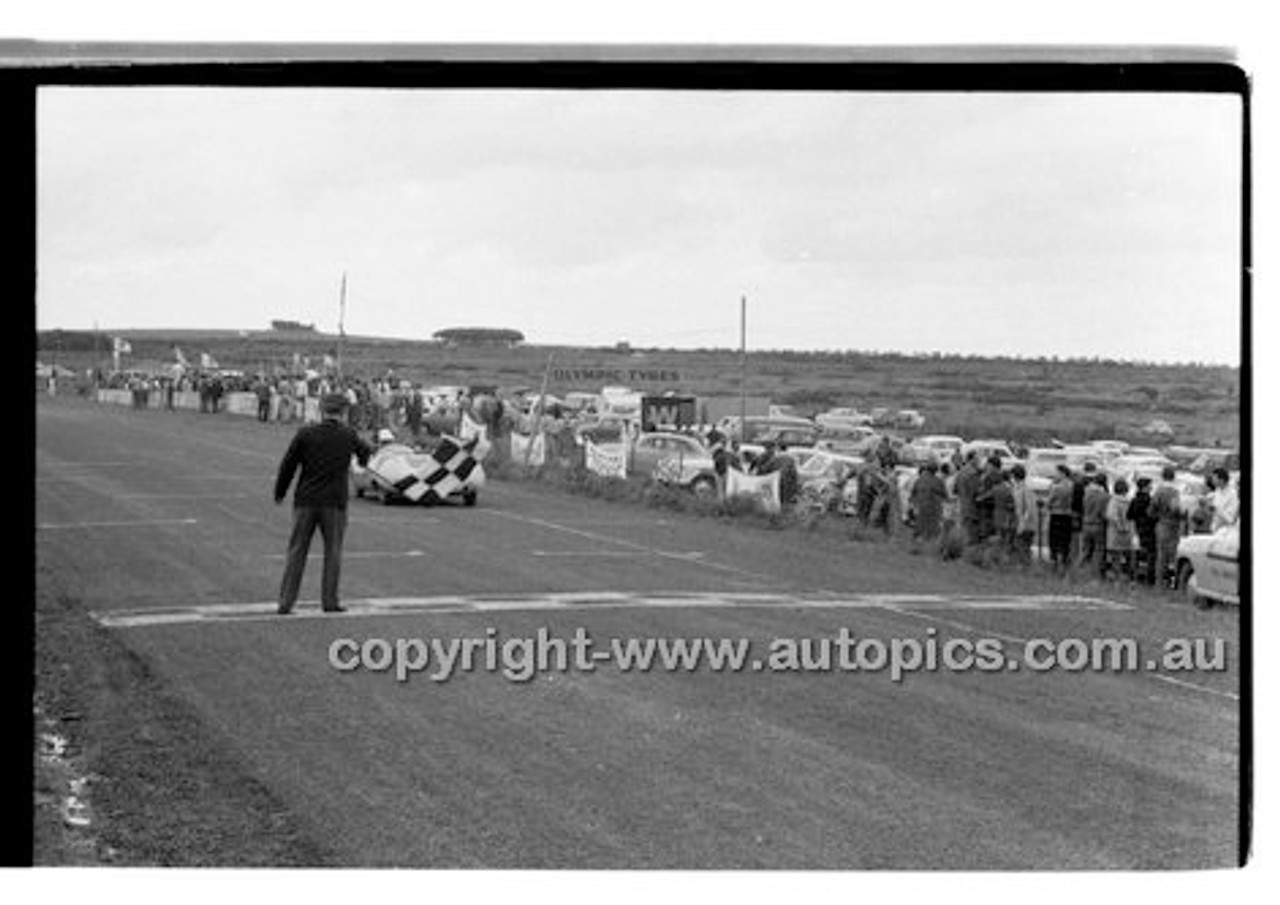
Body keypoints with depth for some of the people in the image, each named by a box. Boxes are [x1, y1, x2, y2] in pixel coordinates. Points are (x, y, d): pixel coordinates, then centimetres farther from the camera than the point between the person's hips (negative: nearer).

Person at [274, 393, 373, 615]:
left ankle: (286, 602, 2)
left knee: (297, 552, 5)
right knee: (333, 552, 11)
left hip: (305, 500, 0)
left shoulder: (305, 434, -4)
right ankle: (329, 601, 9)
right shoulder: (348, 436, 0)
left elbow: (288, 466, -2)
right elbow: (364, 450, 22)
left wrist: (280, 493, 12)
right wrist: (364, 459, 47)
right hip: (334, 503, 0)